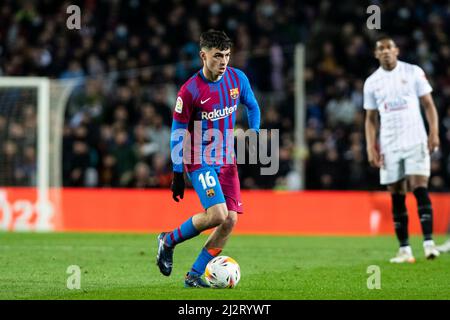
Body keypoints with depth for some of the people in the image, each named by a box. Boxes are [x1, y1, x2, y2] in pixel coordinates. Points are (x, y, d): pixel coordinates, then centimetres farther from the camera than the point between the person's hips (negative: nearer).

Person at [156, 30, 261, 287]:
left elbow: (252, 107, 19)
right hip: (200, 159, -6)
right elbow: (177, 133, -7)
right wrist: (177, 173, -8)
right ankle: (169, 241, 4)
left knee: (230, 220, -5)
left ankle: (195, 275, 5)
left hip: (227, 160, 6)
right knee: (217, 215, -22)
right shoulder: (190, 91, -15)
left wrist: (254, 133, 4)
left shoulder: (238, 79, -1)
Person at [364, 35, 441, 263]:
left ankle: (429, 242, -17)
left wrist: (434, 133, -9)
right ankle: (404, 249, 3)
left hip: (416, 141, -2)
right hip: (389, 147, 3)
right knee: (397, 196, 1)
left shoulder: (413, 72, 3)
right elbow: (371, 118, 13)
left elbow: (428, 104, 3)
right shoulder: (371, 82, 9)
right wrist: (371, 147, 2)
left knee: (420, 188, -14)